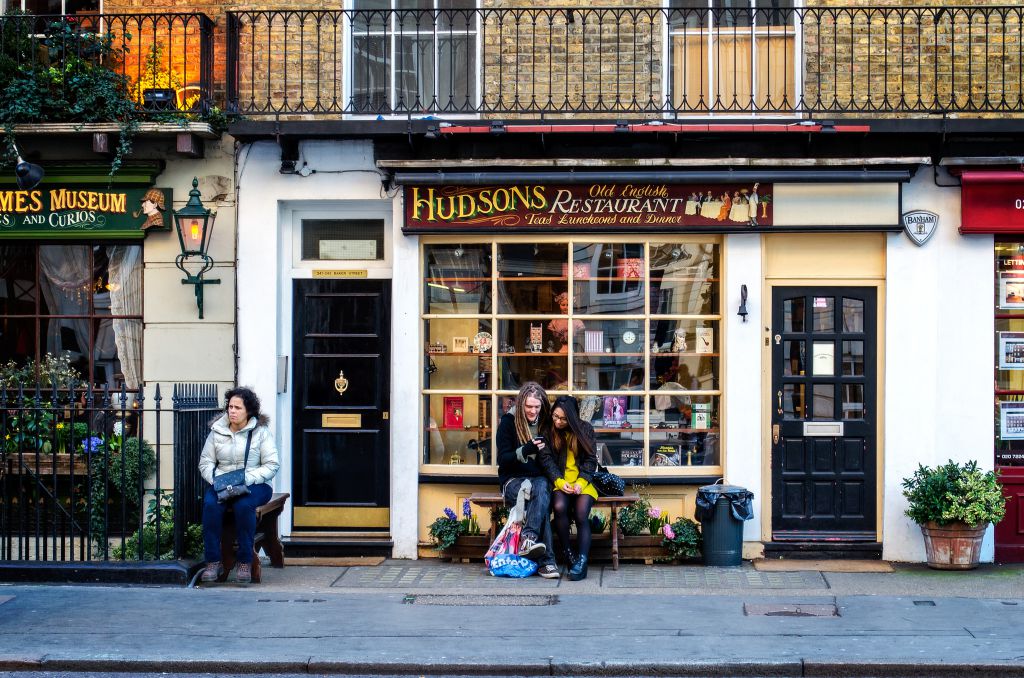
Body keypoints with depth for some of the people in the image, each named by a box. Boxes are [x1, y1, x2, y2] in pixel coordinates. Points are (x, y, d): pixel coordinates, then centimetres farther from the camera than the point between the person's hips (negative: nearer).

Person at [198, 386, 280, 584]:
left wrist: (247, 479, -18)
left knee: (244, 505, -36)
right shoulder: (217, 431, 9)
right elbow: (205, 463, 8)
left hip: (255, 485, -2)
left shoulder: (261, 431, 2)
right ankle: (213, 562, -24)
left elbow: (271, 465, -3)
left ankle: (245, 563, -26)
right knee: (210, 504, -30)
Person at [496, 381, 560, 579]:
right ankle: (546, 560, -43)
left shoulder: (546, 422, 11)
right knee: (542, 496, -35)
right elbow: (503, 459, -5)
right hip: (513, 480, -3)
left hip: (540, 479, 3)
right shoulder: (509, 421, 0)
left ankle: (528, 539, -49)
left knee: (542, 488, -36)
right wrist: (525, 451, -21)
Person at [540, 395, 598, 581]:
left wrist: (581, 482, -14)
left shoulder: (585, 429, 5)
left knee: (581, 514, -27)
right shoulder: (548, 431, 6)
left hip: (583, 481, 0)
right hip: (560, 481, 0)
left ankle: (581, 563, -29)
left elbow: (590, 460, 2)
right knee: (560, 507, -31)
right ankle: (568, 556, -17)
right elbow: (546, 459, 0)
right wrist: (559, 482, -16)